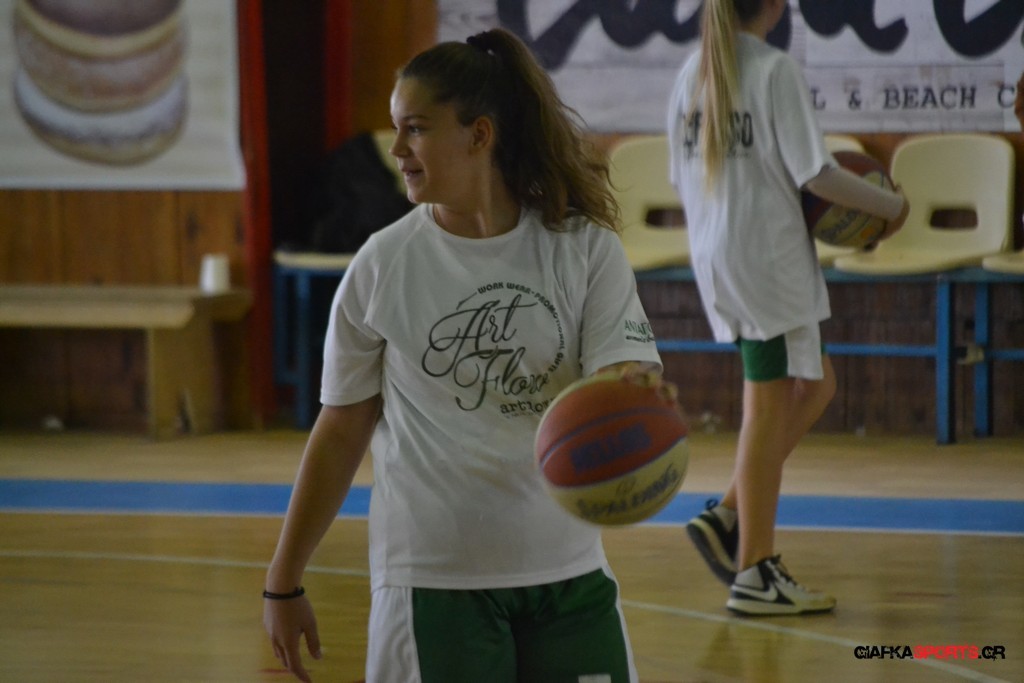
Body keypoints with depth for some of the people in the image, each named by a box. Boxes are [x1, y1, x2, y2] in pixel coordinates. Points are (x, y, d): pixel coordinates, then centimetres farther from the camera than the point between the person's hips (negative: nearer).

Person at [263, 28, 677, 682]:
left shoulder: (585, 248, -2)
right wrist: (284, 581, 7)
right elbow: (342, 430, 5)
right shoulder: (383, 265, -1)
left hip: (566, 573, 1)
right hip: (432, 577, -1)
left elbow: (625, 372, -12)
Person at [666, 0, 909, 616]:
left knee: (814, 386, 18)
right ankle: (755, 573, 1)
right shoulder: (775, 70, -12)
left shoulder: (693, 72, 10)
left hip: (713, 255, 8)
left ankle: (728, 518, 9)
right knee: (769, 410, -1)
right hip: (768, 256, -8)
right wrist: (890, 206, -1)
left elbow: (684, 175, 14)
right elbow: (815, 172, -14)